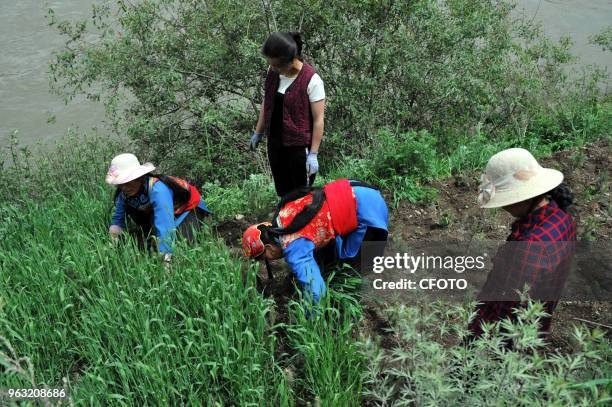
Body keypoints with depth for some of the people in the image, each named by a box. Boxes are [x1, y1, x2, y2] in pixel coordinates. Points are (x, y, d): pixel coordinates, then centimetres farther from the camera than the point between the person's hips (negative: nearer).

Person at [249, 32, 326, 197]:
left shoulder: (311, 80, -19)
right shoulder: (273, 72, -1)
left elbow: (318, 119, -15)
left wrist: (313, 154, -16)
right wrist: (258, 132, 18)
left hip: (300, 147, -6)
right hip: (275, 143, 6)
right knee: (283, 193, 15)